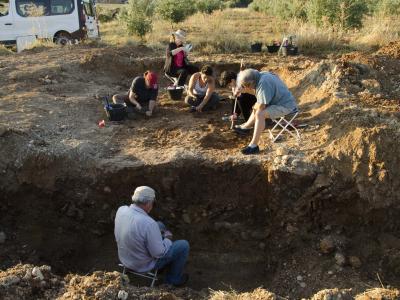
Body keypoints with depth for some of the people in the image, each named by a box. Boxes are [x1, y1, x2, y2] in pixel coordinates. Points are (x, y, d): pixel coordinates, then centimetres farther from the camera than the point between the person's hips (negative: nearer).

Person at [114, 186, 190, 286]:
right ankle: (174, 279, 26)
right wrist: (167, 240, -6)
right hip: (144, 265, -7)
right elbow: (158, 253, -25)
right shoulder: (148, 224, -37)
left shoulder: (121, 210, -15)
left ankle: (166, 265, 40)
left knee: (160, 226, 22)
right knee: (183, 245, 5)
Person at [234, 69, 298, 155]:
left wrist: (255, 106, -4)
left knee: (260, 114, -25)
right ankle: (246, 127, 43)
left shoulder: (263, 84, -28)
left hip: (285, 107, -10)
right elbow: (257, 93, 18)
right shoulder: (261, 76, 0)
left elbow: (261, 106, -26)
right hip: (283, 102, 10)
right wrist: (244, 91, 5)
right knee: (257, 108, 23)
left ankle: (253, 145, -21)